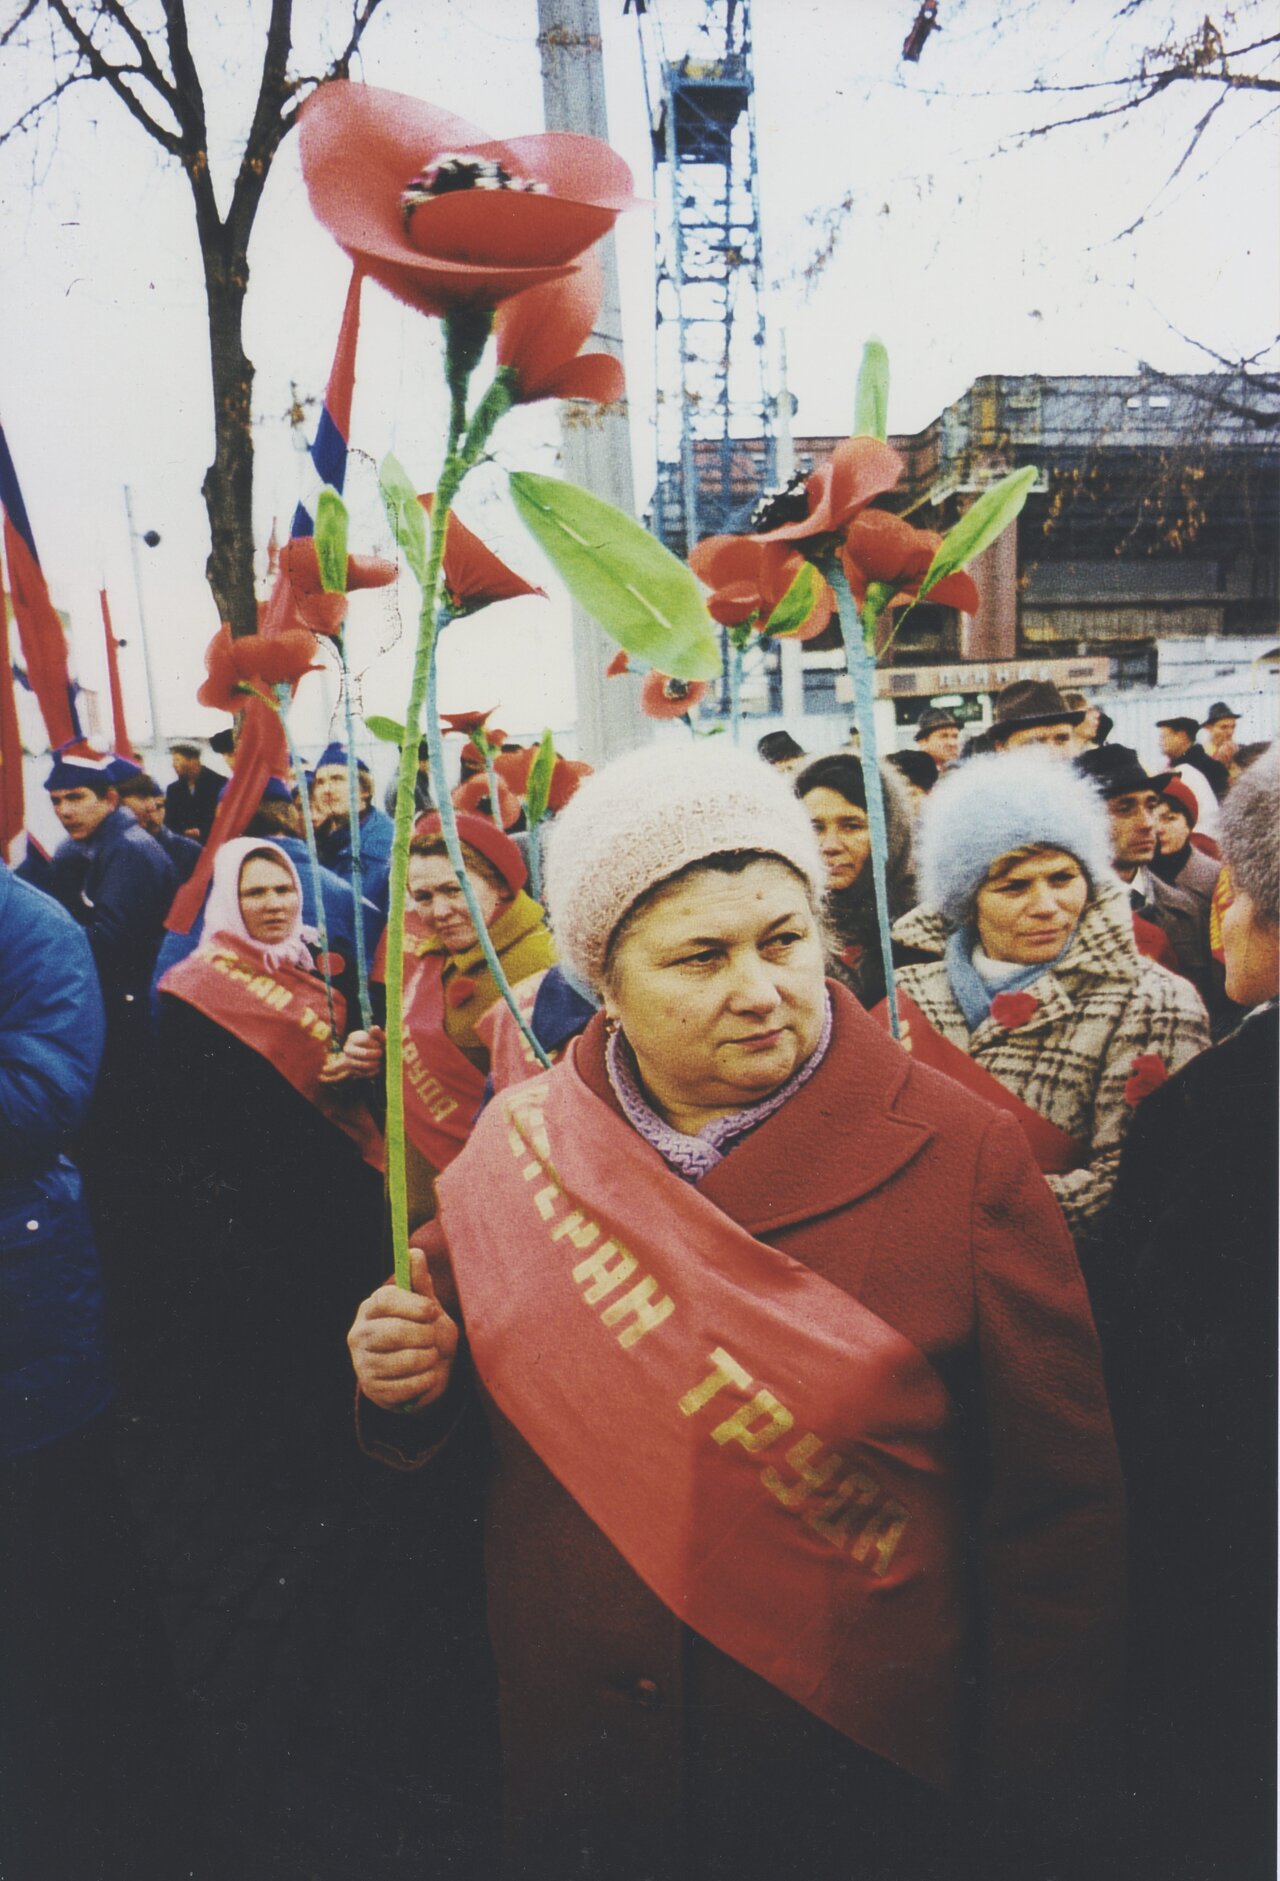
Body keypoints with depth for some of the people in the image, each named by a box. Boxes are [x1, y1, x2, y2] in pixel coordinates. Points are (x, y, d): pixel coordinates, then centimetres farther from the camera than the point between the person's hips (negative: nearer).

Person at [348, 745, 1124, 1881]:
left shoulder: (964, 1158, -16)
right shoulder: (517, 1149, -8)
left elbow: (1059, 1504, -10)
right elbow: (451, 1398, 7)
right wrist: (408, 1382, -15)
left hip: (864, 1778, -2)